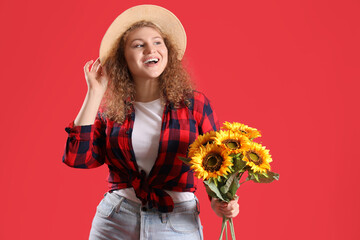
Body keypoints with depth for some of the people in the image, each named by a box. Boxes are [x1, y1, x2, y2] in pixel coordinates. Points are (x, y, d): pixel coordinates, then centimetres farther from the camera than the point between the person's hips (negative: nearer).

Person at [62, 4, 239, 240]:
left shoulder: (194, 104, 0)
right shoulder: (110, 111, 4)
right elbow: (77, 157, -9)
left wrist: (221, 202, -14)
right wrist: (95, 93, -3)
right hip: (114, 221, 1)